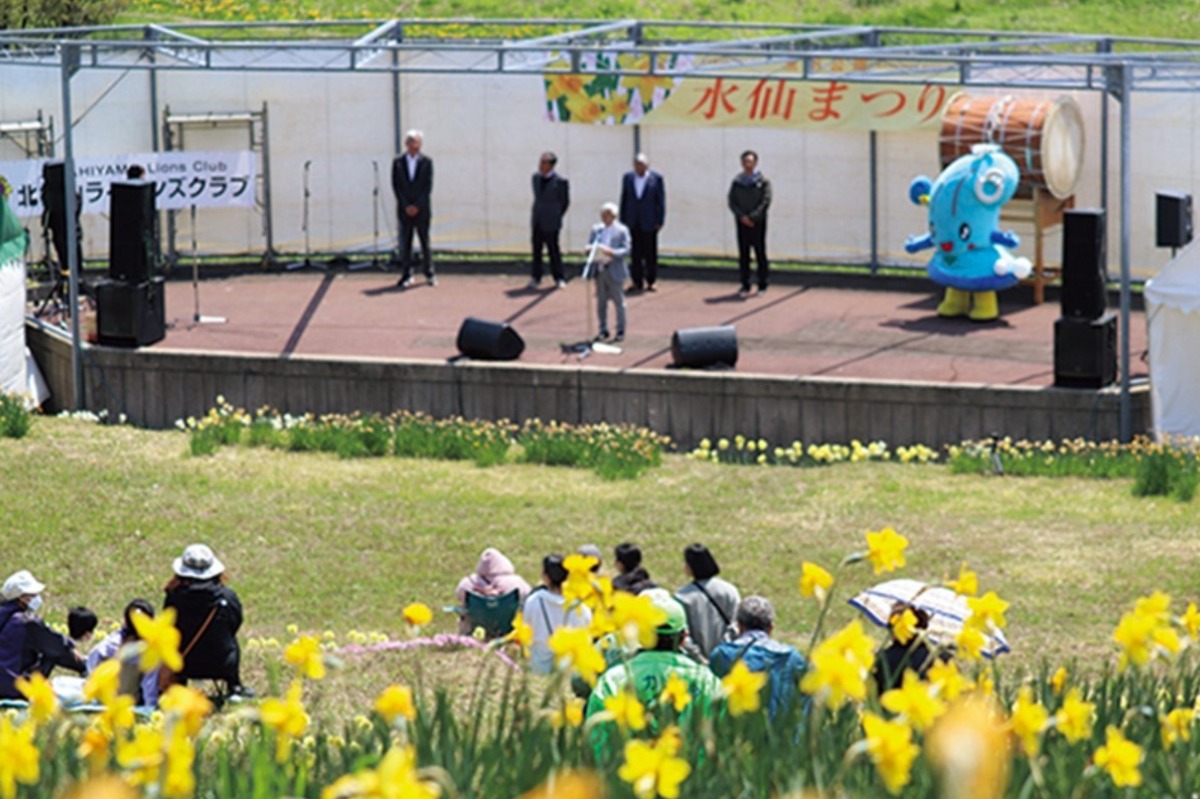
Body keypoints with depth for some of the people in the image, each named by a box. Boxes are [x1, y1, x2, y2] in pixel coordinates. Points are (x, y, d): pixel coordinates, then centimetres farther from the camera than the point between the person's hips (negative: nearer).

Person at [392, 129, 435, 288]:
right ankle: (407, 275, 6)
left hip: (421, 208, -1)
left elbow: (428, 186, -2)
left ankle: (429, 274, 11)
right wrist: (406, 206, -8)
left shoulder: (426, 161, 1)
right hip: (404, 209, 1)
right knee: (405, 243, 1)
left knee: (425, 241, 3)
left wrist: (417, 206, -10)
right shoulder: (398, 162, 4)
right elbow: (396, 186, 1)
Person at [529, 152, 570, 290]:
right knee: (536, 249, 8)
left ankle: (559, 279, 13)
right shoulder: (536, 177, 7)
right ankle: (536, 278, 16)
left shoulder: (560, 182, -11)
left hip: (550, 223, -5)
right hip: (537, 222, 5)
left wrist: (556, 217, 4)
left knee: (553, 250, 1)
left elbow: (565, 202, -1)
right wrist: (534, 214, 11)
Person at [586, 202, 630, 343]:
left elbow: (626, 250, -9)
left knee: (619, 302, 2)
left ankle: (620, 331, 8)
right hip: (599, 271, 5)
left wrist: (612, 253, -25)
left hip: (614, 271, -5)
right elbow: (589, 245, 15)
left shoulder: (621, 230, -3)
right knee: (601, 302, 9)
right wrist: (590, 249, -9)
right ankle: (603, 330, 17)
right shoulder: (596, 229, 12)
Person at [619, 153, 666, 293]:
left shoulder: (656, 178, -3)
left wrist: (659, 221, -6)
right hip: (633, 222, 2)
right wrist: (623, 220, 5)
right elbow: (624, 200, 9)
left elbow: (661, 201, -2)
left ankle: (650, 282, 9)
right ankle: (637, 282, 8)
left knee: (650, 254, 1)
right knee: (635, 254, 3)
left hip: (649, 222, -2)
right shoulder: (628, 177, 5)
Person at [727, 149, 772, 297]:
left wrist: (752, 217, -15)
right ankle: (745, 286, 7)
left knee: (760, 252, -1)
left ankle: (762, 285, 5)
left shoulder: (763, 181, -1)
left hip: (758, 222, -3)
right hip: (742, 223, 3)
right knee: (743, 254, 2)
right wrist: (742, 216, -11)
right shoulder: (737, 182, 8)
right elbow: (732, 202, 4)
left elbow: (766, 201, -7)